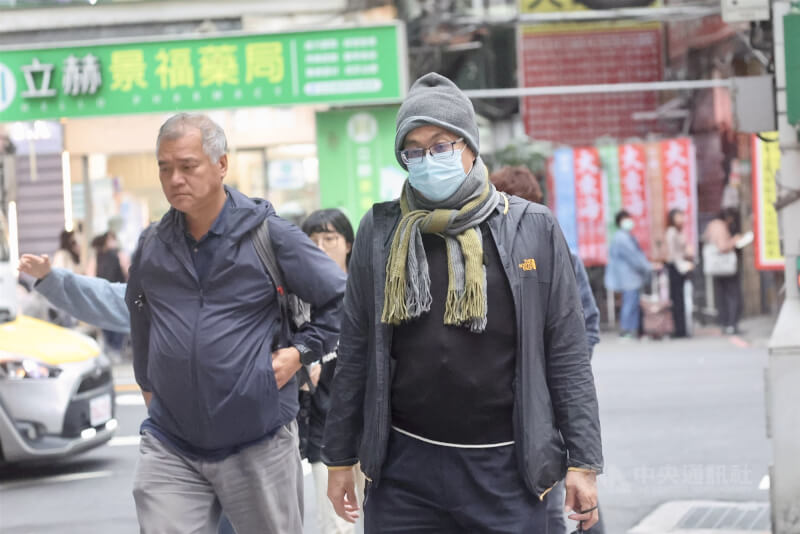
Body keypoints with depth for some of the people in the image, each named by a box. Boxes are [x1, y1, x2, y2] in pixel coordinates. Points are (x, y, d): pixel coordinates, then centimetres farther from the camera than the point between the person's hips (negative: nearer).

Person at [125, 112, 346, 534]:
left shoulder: (269, 235, -5)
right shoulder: (152, 245, 7)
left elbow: (340, 299, 3)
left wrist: (301, 351, -6)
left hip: (259, 442, -2)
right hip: (170, 446, 3)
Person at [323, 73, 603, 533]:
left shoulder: (533, 228, 2)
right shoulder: (381, 232, 5)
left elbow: (568, 354, 2)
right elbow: (355, 352, 9)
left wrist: (584, 460, -2)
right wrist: (340, 457, 8)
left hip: (506, 468, -1)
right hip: (404, 468, 1)